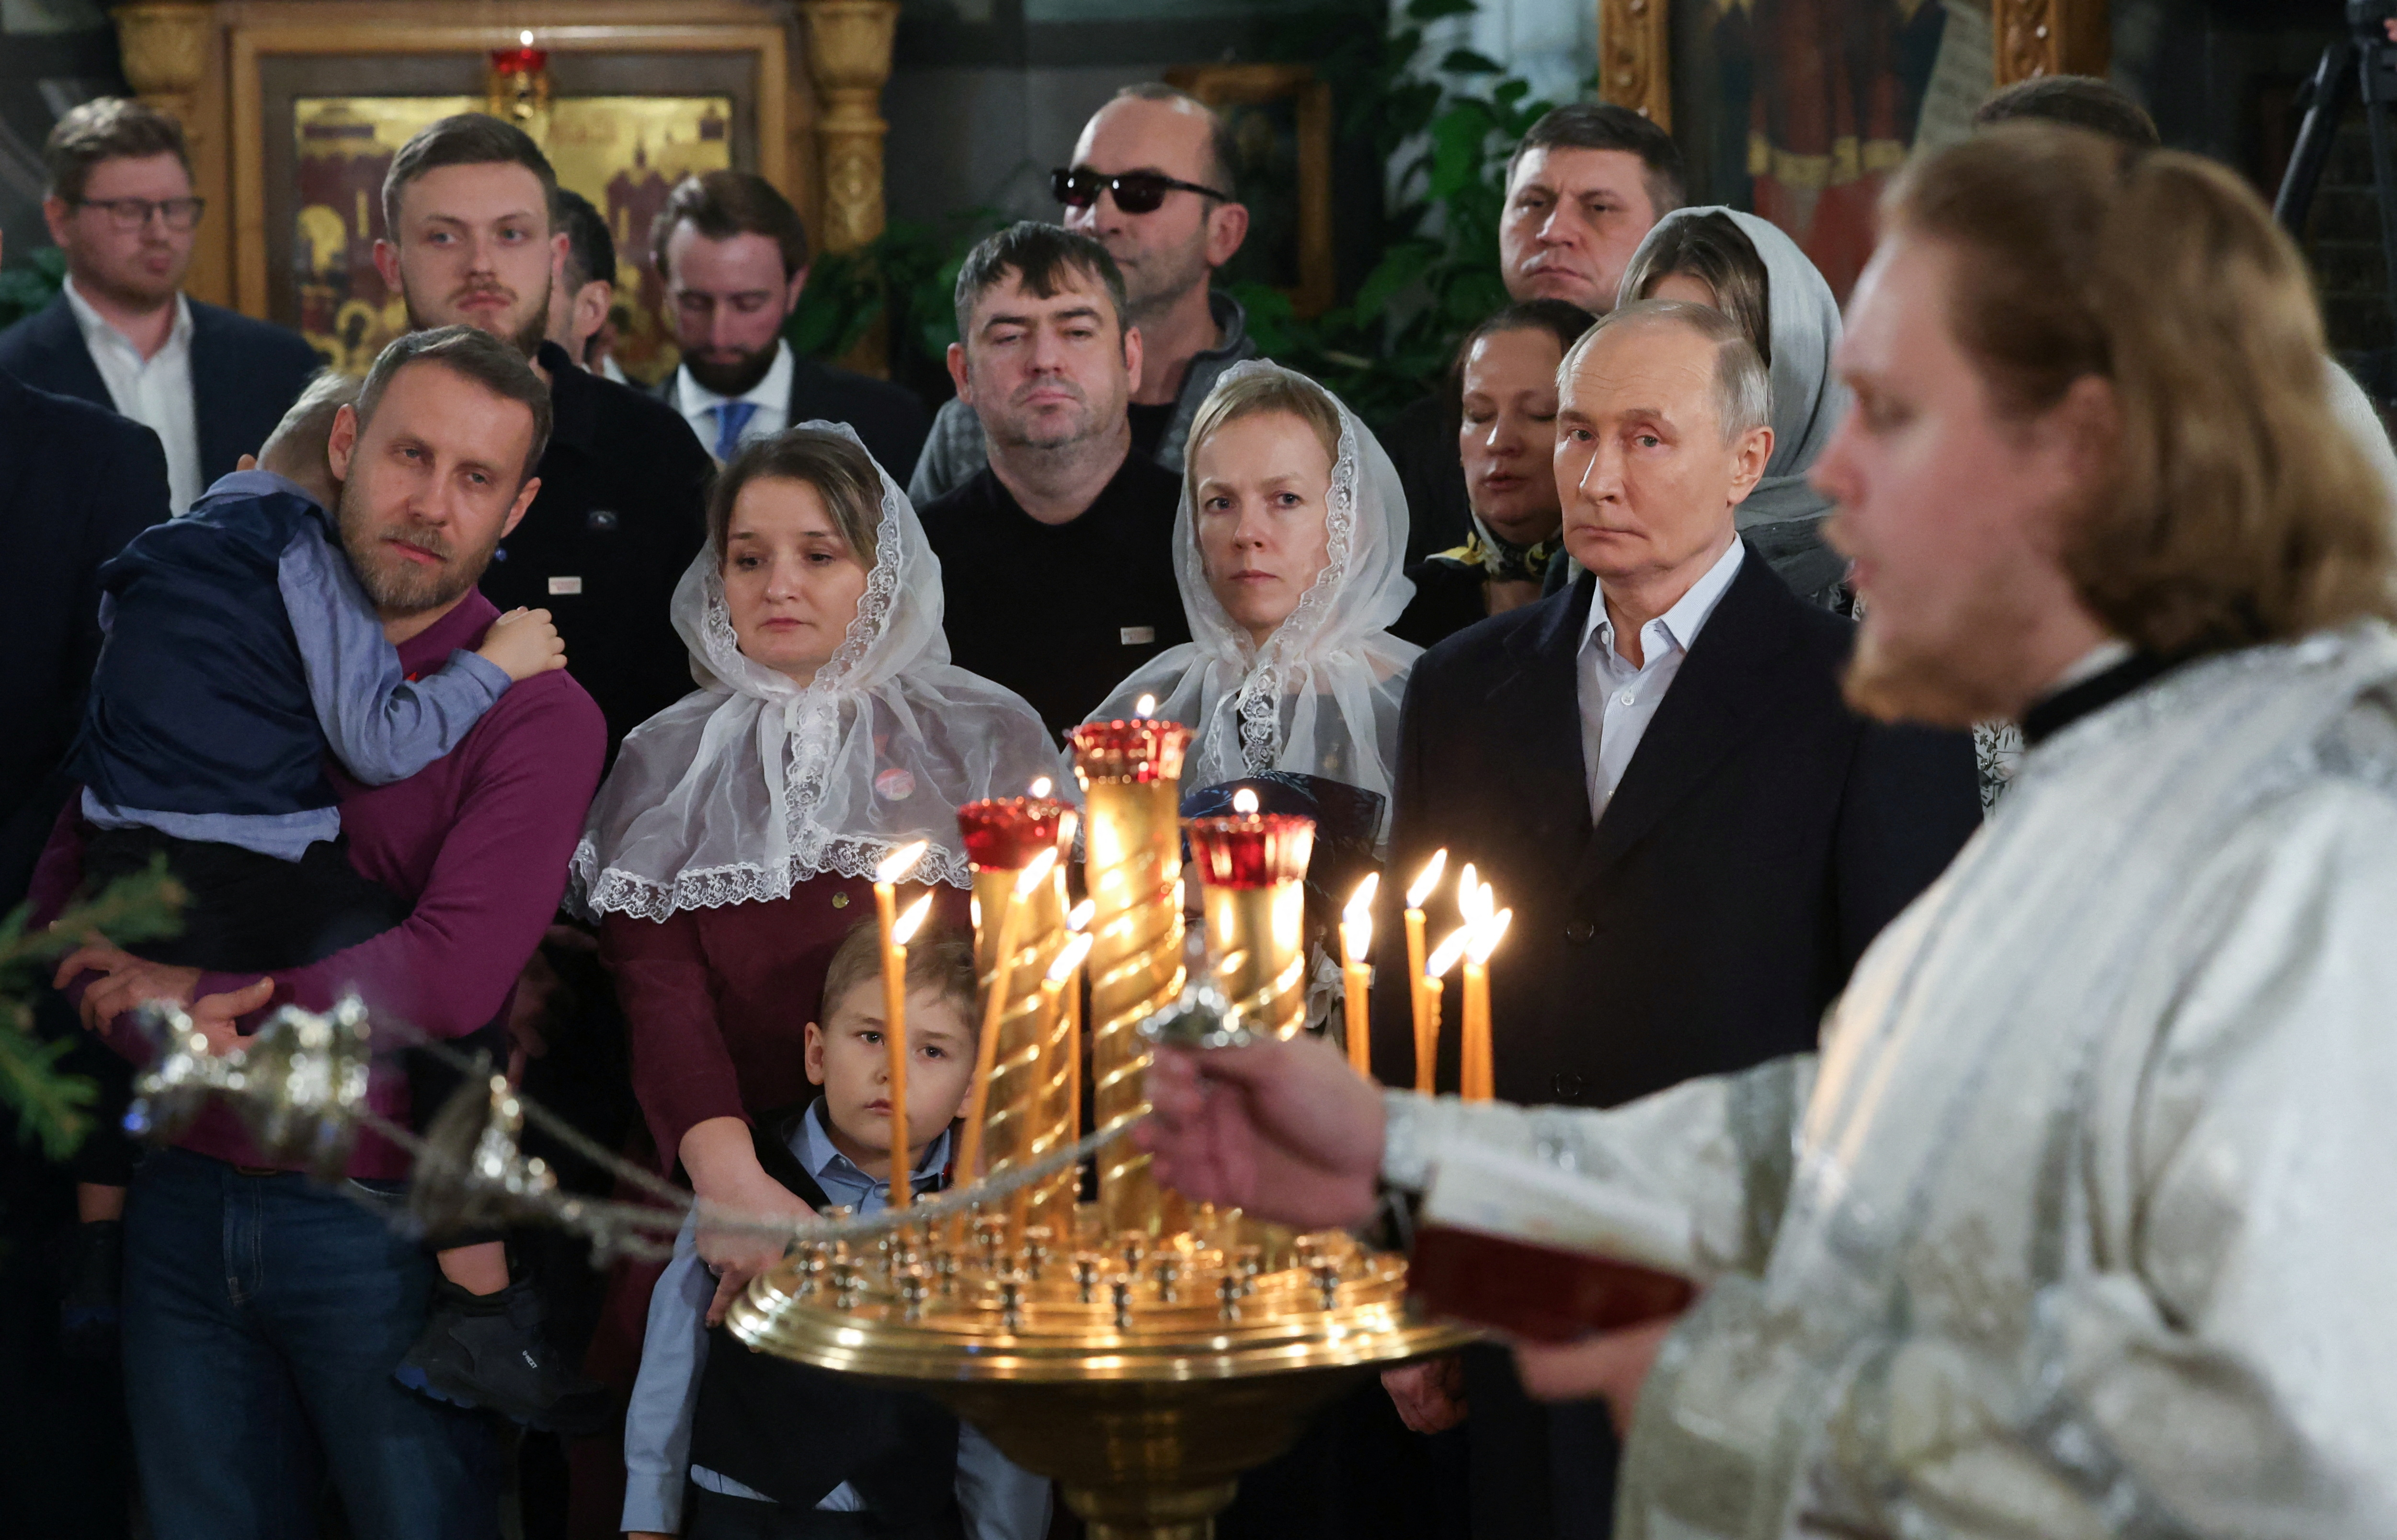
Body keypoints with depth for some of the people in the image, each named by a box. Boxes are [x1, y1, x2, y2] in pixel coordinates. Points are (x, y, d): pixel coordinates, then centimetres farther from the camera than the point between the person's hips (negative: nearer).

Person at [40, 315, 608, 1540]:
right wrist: (158, 1027, -14)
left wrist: (200, 988, -12)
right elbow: (66, 888, 7)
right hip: (181, 1198, 5)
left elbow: (452, 978, -22)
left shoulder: (536, 715, -11)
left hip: (381, 1226, -4)